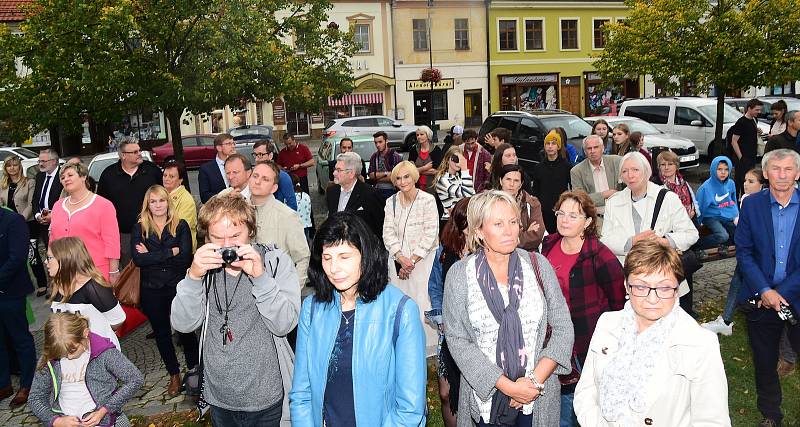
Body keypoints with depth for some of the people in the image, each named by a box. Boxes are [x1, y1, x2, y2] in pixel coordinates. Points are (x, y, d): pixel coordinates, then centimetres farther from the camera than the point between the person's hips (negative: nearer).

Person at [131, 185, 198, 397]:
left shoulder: (181, 226, -1)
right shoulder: (139, 229, 2)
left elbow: (186, 258, -14)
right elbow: (137, 259, -13)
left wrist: (151, 255, -13)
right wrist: (171, 252, -16)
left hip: (178, 287, -2)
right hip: (151, 290, 2)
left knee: (186, 330, 4)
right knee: (162, 333, 14)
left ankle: (194, 370, 24)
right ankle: (174, 375, 30)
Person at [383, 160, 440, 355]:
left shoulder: (427, 200, -6)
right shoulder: (391, 202, 8)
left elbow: (430, 234, -9)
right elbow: (388, 233, 3)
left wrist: (413, 260, -11)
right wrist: (401, 258, -10)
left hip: (423, 260, -4)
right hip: (398, 260, 4)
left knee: (422, 300, -6)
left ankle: (427, 346, 6)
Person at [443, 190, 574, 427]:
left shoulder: (538, 265, -3)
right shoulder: (459, 274, -8)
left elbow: (563, 328, -1)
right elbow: (457, 340, -10)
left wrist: (536, 380, -11)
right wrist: (507, 386, -16)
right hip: (486, 395, -1)